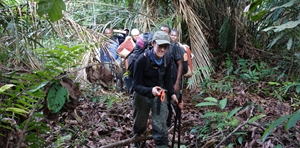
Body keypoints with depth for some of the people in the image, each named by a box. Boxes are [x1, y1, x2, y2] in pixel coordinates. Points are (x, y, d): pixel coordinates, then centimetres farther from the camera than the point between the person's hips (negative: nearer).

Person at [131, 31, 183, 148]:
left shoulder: (166, 60, -11)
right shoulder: (142, 60, -26)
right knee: (139, 124, 21)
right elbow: (136, 85, -26)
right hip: (142, 95, -2)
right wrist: (150, 90, -44)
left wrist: (173, 95, -13)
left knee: (161, 127, -6)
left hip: (160, 95, 2)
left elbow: (168, 80, 1)